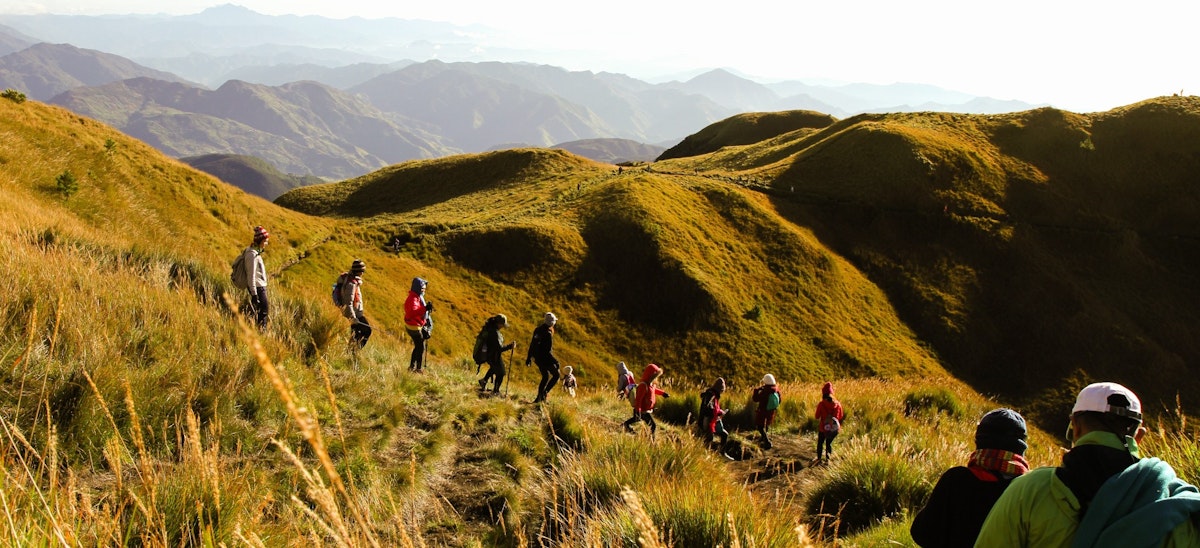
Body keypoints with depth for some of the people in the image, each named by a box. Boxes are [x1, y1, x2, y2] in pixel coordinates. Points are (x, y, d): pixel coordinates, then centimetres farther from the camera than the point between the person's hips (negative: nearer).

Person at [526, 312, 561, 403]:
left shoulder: (538, 330, 5)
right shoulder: (548, 334, -21)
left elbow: (532, 344, 13)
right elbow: (548, 351, -23)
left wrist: (529, 357, 21)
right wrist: (555, 361, -16)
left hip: (537, 358, 8)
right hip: (545, 358, -8)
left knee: (545, 377, 21)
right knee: (556, 375, 6)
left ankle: (539, 397, 21)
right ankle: (544, 392, -6)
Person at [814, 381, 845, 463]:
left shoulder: (821, 404, -17)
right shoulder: (838, 403, -7)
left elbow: (817, 417, -8)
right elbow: (841, 417, 1)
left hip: (823, 428, -2)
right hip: (834, 429, 2)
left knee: (820, 442, 23)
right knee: (829, 443, 25)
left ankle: (819, 458, 32)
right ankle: (827, 459, 20)